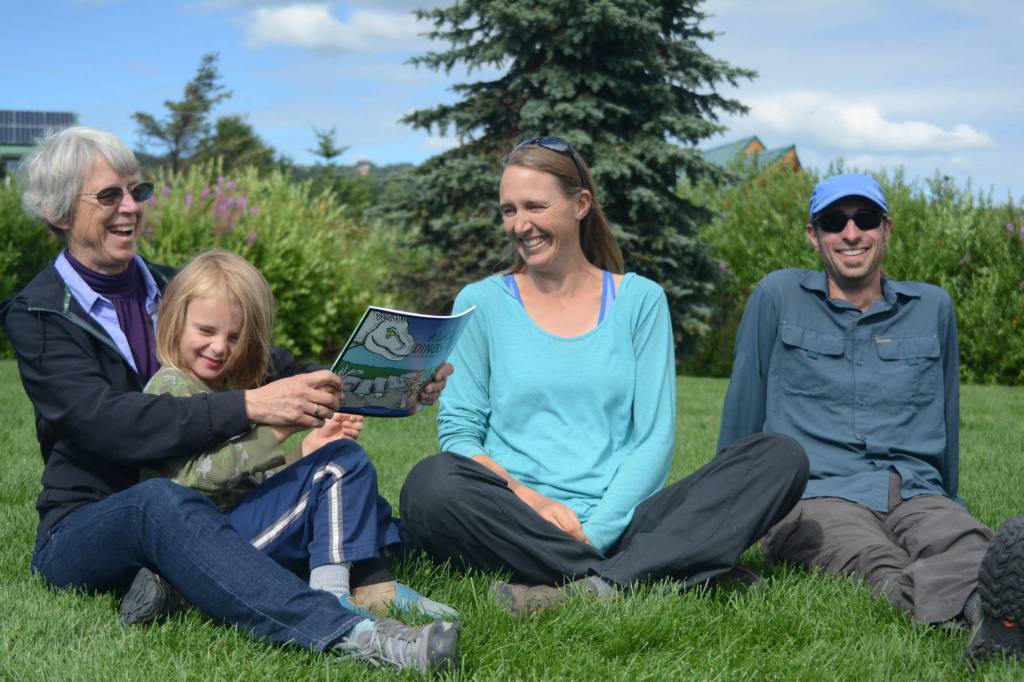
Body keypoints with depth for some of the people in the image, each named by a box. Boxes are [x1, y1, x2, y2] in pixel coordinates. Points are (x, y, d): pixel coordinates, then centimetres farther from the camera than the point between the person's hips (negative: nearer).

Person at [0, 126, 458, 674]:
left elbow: (273, 367, 5)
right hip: (81, 535, -5)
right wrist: (249, 406, -33)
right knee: (161, 502, -40)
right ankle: (347, 634, -56)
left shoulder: (173, 289, 13)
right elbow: (106, 422, -22)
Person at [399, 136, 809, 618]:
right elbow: (459, 432, 4)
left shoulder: (639, 300, 11)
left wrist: (596, 530, -12)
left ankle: (596, 584, -35)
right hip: (519, 524, -1)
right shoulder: (481, 303, 11)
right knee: (431, 484, -33)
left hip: (617, 524, 2)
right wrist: (528, 498, -14)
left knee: (780, 458, -20)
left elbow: (656, 439, 4)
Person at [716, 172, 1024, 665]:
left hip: (915, 495, 2)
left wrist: (948, 506, 32)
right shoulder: (778, 297, 11)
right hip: (816, 496, -2)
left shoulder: (932, 307, 20)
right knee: (883, 569, -38)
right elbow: (743, 413, 17)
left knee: (969, 548, -37)